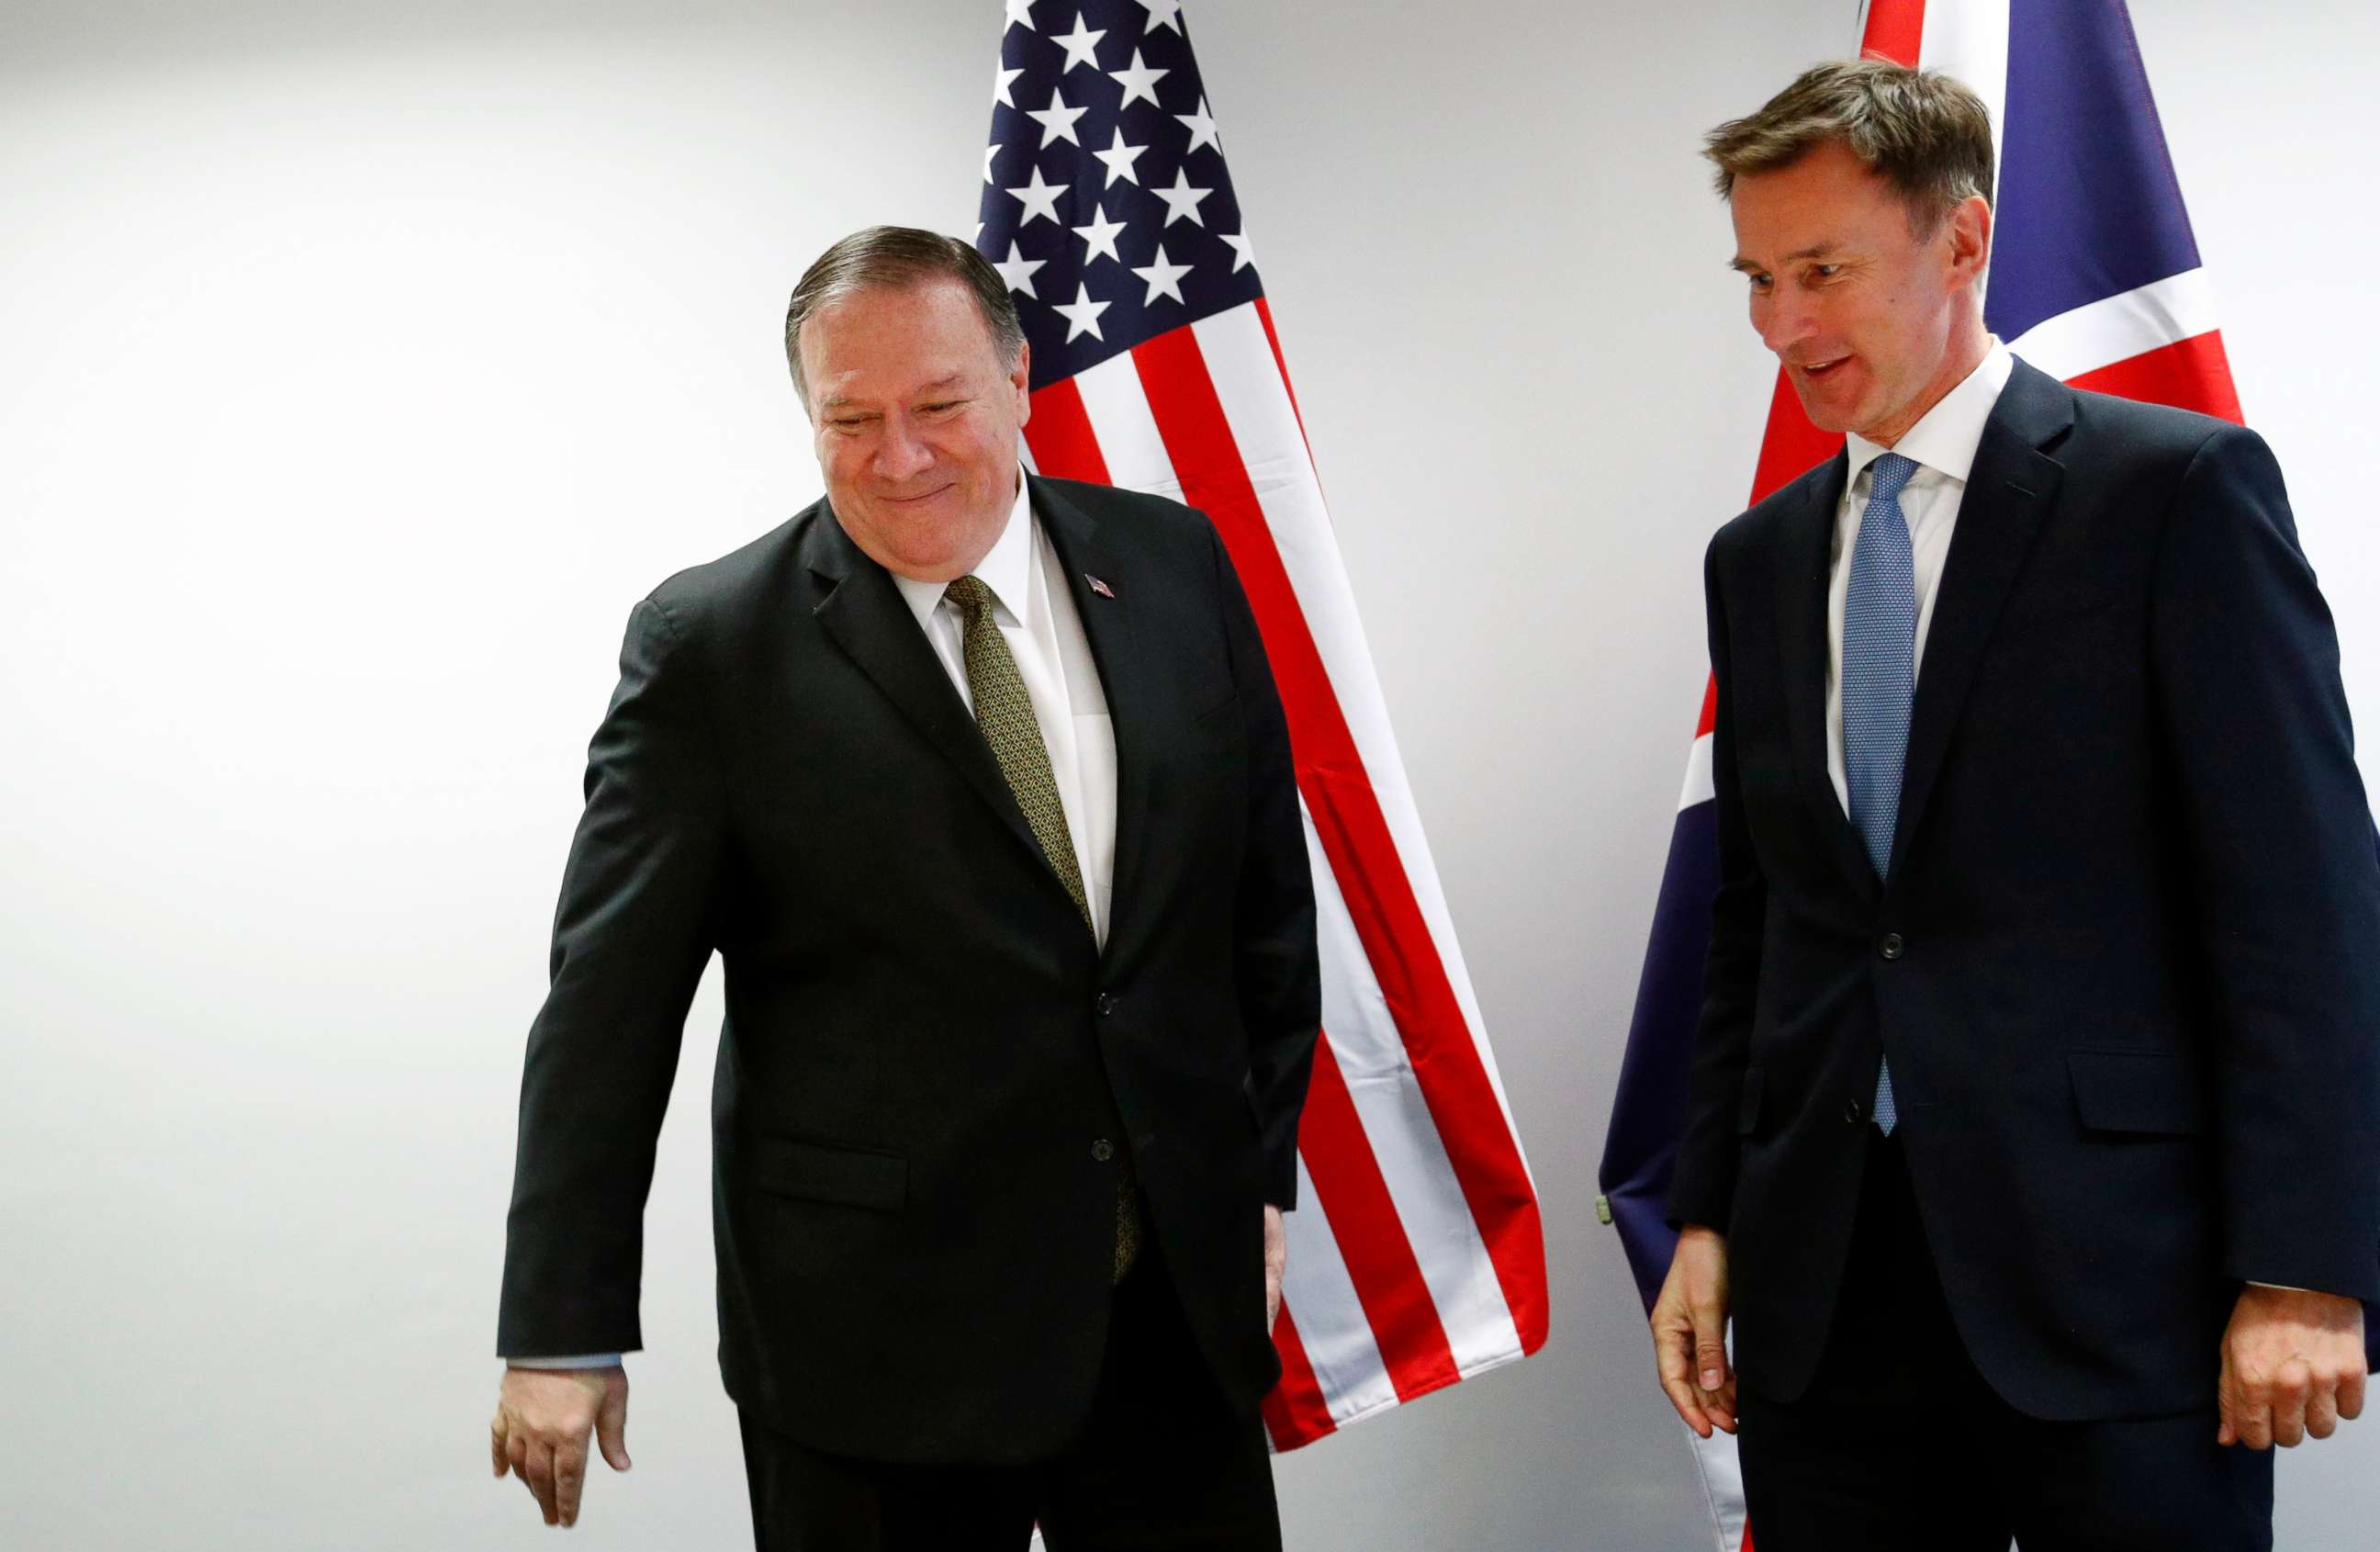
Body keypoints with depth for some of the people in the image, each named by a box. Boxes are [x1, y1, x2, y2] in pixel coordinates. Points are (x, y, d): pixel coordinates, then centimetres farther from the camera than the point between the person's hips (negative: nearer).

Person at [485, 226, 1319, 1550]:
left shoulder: (1175, 566, 5)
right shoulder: (712, 646, -7)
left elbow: (1266, 890, 13)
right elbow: (610, 1008, -6)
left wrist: (1265, 1176, 11)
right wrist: (563, 1332, -8)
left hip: (1182, 1305, 4)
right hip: (878, 1335, -3)